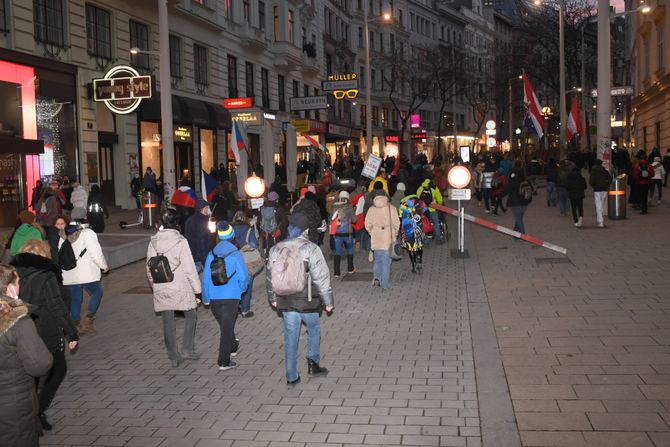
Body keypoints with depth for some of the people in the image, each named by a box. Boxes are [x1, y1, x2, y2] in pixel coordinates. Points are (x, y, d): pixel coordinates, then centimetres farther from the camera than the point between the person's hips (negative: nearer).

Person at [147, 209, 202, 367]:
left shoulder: (153, 241, 1)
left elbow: (149, 268, 8)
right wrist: (197, 289, -7)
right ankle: (187, 350, 13)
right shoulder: (180, 241, -13)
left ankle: (174, 356, 17)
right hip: (180, 288, -4)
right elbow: (189, 267, -13)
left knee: (168, 323, 10)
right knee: (190, 316, 16)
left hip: (161, 290, 4)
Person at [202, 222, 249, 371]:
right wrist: (241, 290, 8)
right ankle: (224, 362, 2)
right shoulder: (236, 254, -10)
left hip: (214, 297, 4)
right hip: (231, 296, -4)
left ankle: (233, 347, 45)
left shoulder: (211, 254, 1)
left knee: (224, 325, 22)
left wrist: (206, 298, 14)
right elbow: (243, 277, -12)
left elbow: (206, 277, 4)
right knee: (227, 328, 2)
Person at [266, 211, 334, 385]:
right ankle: (313, 363, 19)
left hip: (286, 302, 4)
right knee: (314, 330, 21)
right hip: (308, 302, -3)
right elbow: (321, 277, -13)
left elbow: (270, 276, 11)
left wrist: (273, 299, 23)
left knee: (290, 338, 11)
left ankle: (292, 376, 16)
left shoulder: (276, 249, 1)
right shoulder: (311, 248, -13)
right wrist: (328, 301, -4)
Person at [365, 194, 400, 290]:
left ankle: (377, 277, 0)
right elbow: (396, 223, -2)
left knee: (378, 259, 18)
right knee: (386, 260, 6)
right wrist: (394, 234, 11)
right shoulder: (392, 208, -2)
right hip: (388, 238, -1)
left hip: (376, 239, 1)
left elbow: (367, 224, -2)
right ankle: (385, 284, 6)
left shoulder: (372, 209, 0)